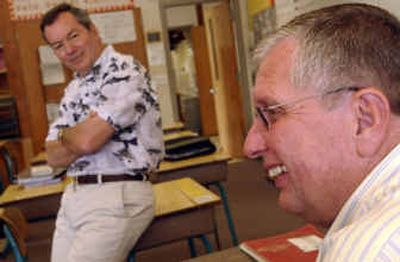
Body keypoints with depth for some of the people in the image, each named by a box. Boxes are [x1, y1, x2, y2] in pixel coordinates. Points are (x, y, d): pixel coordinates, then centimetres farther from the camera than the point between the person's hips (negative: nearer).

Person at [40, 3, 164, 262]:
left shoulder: (125, 71, -12)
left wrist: (64, 134, 1)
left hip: (118, 195, -8)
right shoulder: (74, 89, 14)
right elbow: (54, 156, 9)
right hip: (75, 194, 8)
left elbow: (87, 140, -20)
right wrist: (80, 136, -9)